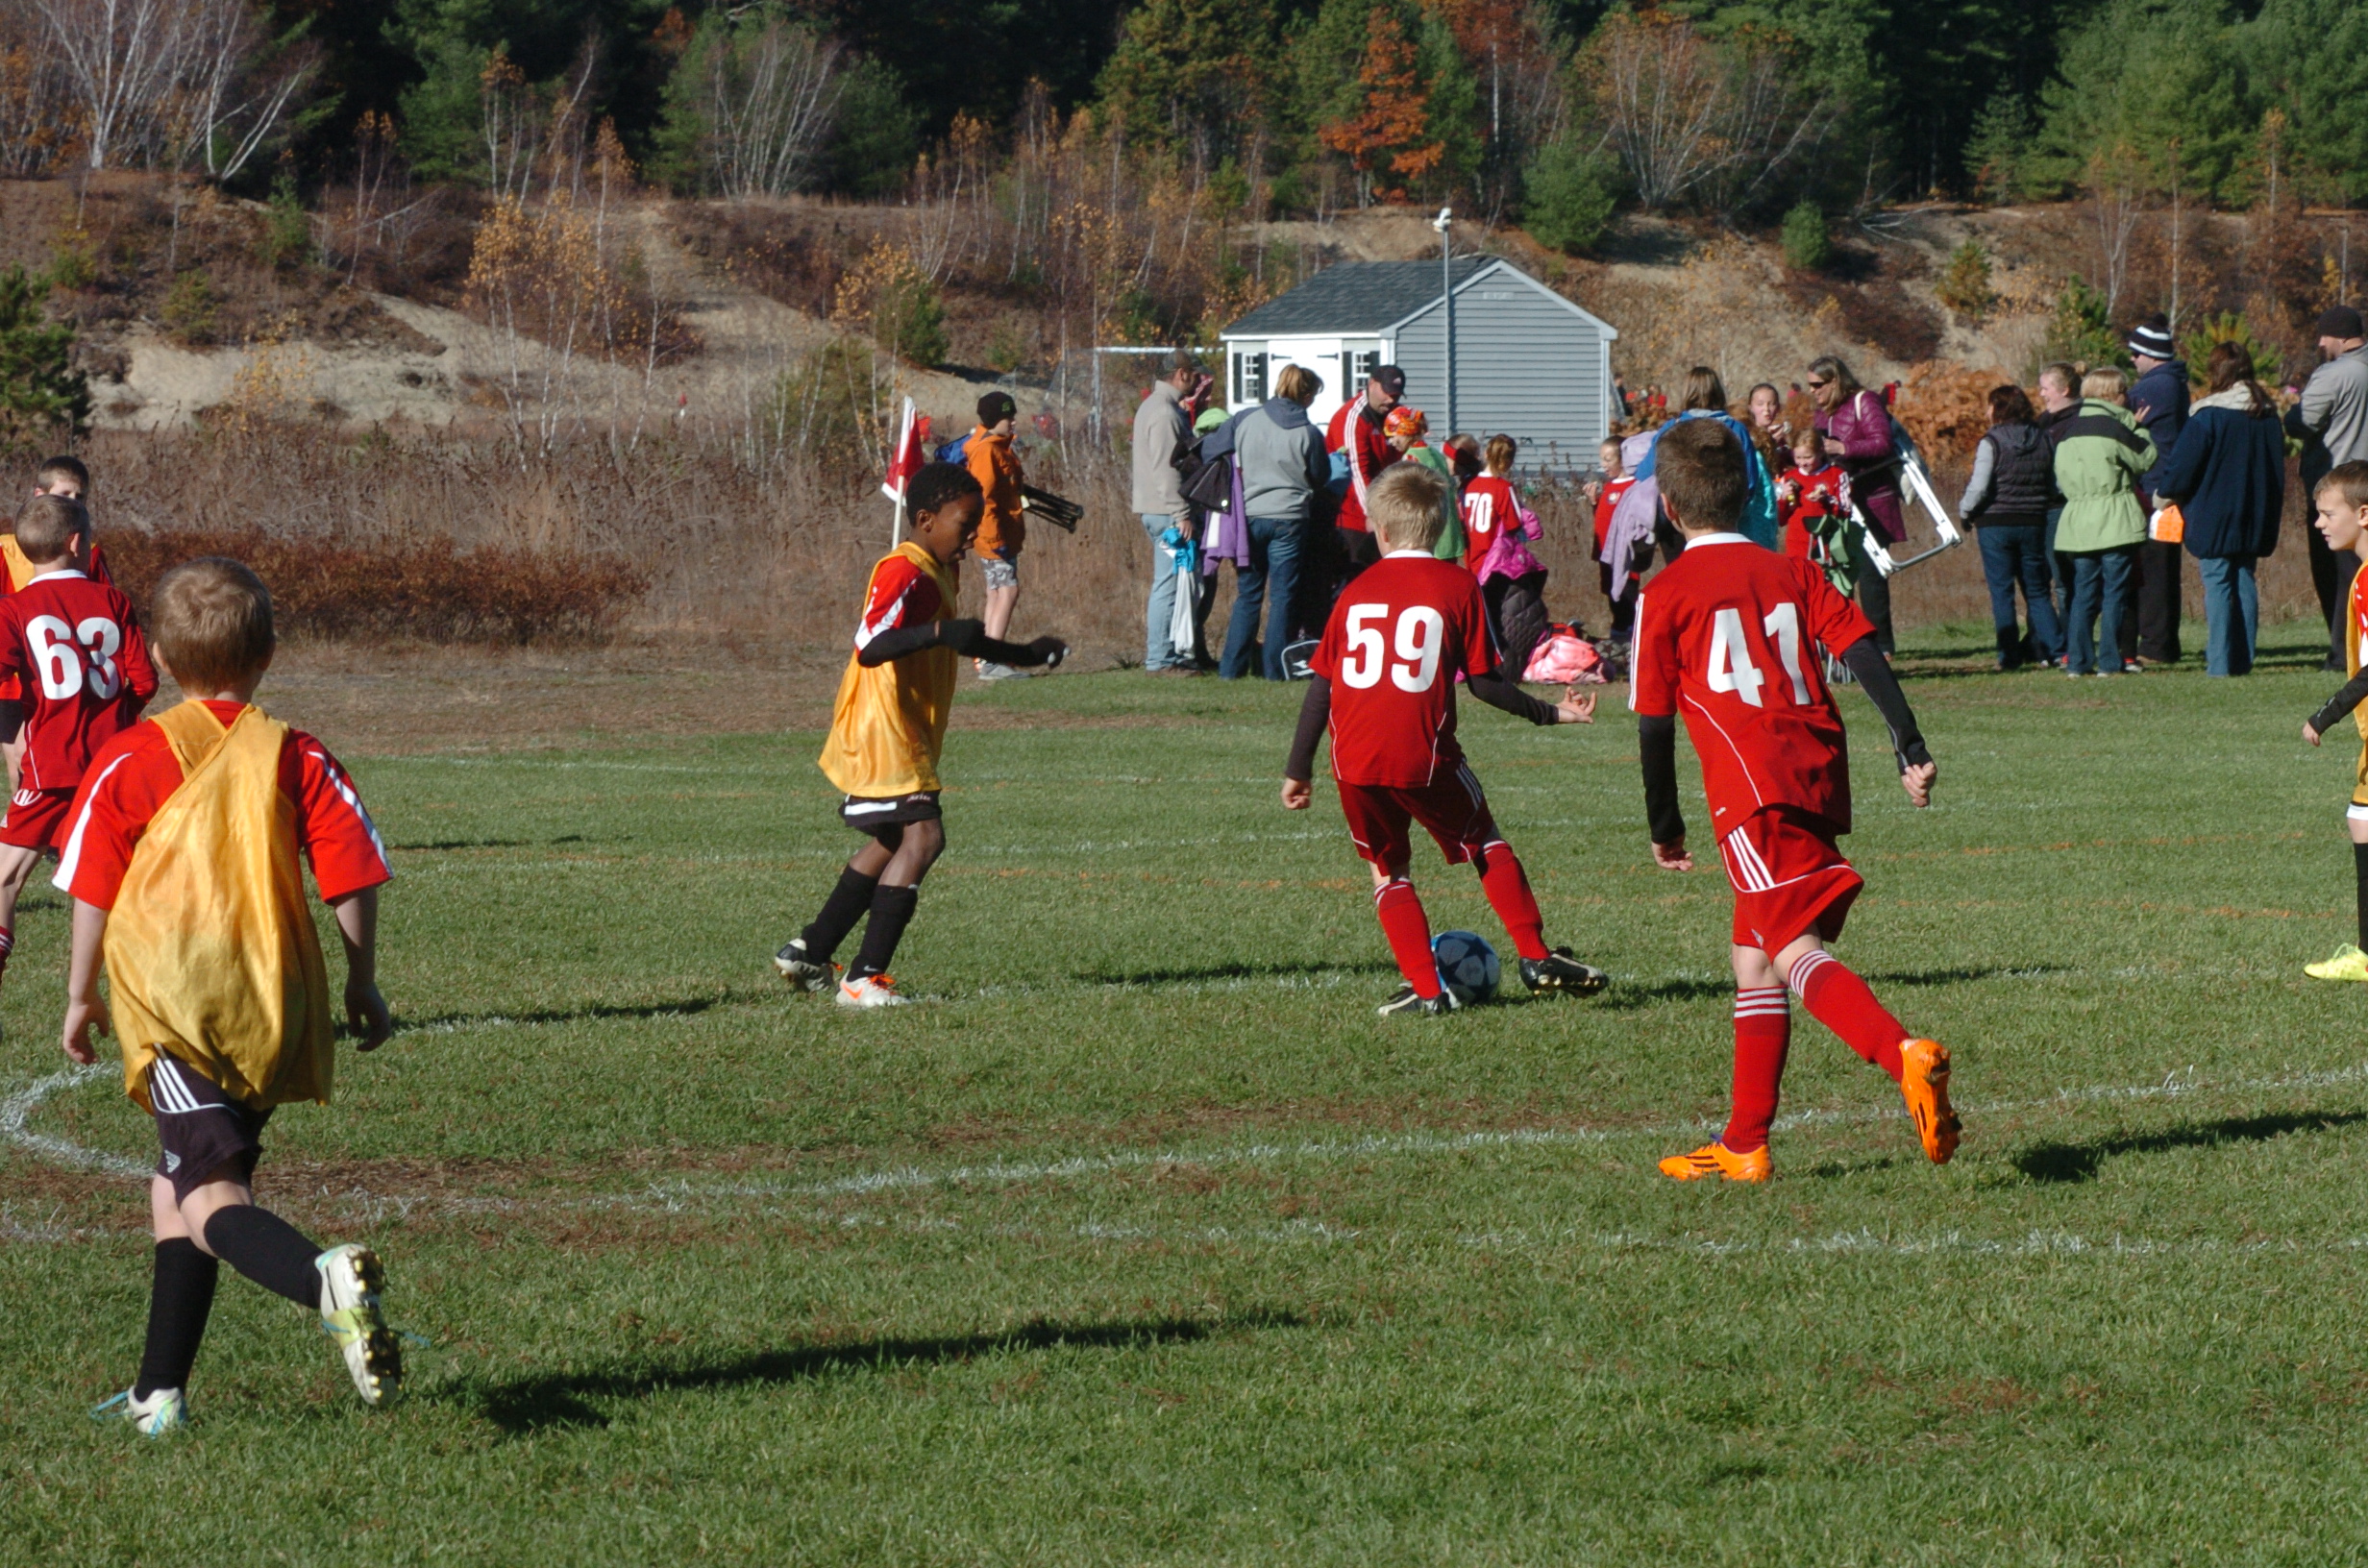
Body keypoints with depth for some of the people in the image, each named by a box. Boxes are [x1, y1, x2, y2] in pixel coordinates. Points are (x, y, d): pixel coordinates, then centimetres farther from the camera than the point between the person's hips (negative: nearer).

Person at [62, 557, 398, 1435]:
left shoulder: (128, 760, 2)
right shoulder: (297, 757, 6)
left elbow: (92, 890, 3)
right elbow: (354, 878, 4)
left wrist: (80, 998, 15)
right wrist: (362, 985, 16)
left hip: (168, 1000, -4)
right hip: (273, 1004, 4)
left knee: (213, 1201, -13)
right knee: (178, 1184, 19)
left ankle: (324, 1279, -43)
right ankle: (160, 1391, 21)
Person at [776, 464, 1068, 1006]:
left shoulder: (938, 574, 16)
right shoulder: (902, 572, -17)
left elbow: (956, 644, 34)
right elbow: (869, 647, -32)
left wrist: (1023, 655, 33)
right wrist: (940, 632, -43)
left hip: (908, 737, 11)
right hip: (879, 733, -11)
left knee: (894, 843, 21)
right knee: (923, 836, -20)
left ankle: (808, 953, 31)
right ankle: (864, 978, -20)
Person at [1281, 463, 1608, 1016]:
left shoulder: (1358, 591, 11)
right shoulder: (1457, 586, 1)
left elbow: (1320, 685, 10)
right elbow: (1485, 682, -1)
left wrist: (1298, 770, 14)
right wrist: (1551, 712, 11)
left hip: (1354, 760, 2)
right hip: (1424, 758, -2)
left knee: (1385, 867, 17)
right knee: (1485, 845, 17)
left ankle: (1425, 987, 8)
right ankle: (1536, 957, 14)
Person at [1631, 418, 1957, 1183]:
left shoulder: (1667, 594, 5)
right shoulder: (1791, 573, 18)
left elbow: (1654, 721, 5)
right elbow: (1863, 649, 4)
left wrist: (1664, 826, 14)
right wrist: (1910, 744, -2)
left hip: (1752, 790, -7)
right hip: (1820, 776, 7)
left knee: (1795, 950, -18)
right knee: (1753, 959, 16)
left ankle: (1907, 1055, -42)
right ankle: (1744, 1144, 19)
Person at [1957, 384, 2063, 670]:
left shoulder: (1992, 442, -11)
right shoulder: (2041, 440, 4)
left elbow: (1979, 489, -15)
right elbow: (2053, 487, 9)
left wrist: (1965, 510, 2)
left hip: (1996, 524, -5)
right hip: (2033, 524, 5)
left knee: (2001, 593, 1)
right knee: (2037, 590, 13)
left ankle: (2010, 655, -1)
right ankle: (2054, 649, 6)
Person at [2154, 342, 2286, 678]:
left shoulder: (2209, 416, -14)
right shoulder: (2268, 415, 6)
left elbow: (2183, 465, -10)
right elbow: (2277, 467, 15)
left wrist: (2166, 492, 9)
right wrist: (2270, 512, 24)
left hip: (2215, 515, -6)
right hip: (2254, 520, 6)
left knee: (2217, 585, -3)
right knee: (2244, 582, 11)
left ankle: (2220, 661, -7)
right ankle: (2243, 659, 11)